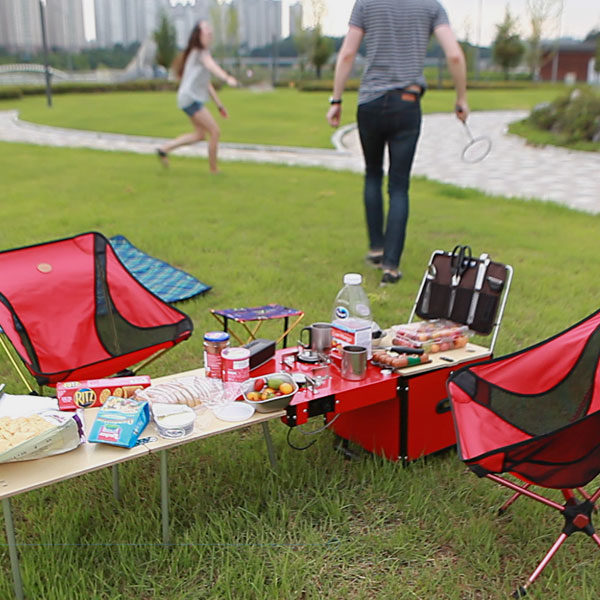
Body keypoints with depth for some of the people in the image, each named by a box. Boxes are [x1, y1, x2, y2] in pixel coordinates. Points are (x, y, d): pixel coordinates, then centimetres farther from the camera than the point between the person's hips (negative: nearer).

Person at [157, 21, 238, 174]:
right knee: (215, 132, -9)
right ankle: (214, 169, 0)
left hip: (195, 99, 10)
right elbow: (212, 66, -32)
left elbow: (207, 83, 25)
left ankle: (164, 149, 20)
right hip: (190, 98, -10)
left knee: (200, 134, 18)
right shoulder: (201, 52, -8)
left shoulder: (202, 53, 21)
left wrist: (219, 105, 24)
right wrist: (227, 78, -51)